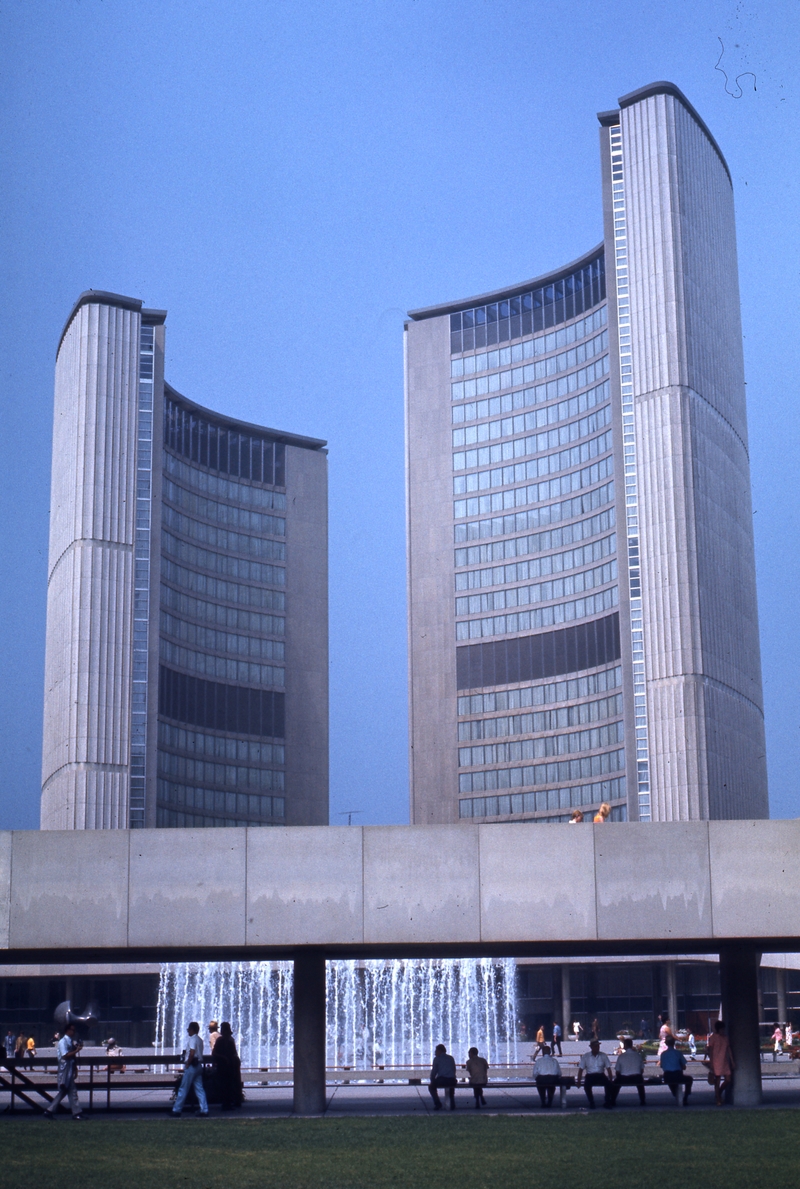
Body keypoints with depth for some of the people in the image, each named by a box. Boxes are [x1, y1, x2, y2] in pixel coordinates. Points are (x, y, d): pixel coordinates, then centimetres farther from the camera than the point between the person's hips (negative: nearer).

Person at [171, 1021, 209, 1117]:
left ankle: (176, 1111, 4)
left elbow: (192, 1053, -24)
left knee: (183, 1089, -1)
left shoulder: (193, 1039, -13)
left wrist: (187, 1064, -14)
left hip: (192, 1066, -9)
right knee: (199, 1089, 6)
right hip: (198, 1065, 9)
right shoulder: (199, 1039, 15)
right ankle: (204, 1111, 1)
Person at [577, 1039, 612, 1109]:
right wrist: (579, 1081, -9)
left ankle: (607, 1102, -12)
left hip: (600, 1075, 1)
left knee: (608, 1084, -29)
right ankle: (591, 1103, -15)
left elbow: (608, 1068, 4)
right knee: (587, 1085, -33)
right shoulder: (585, 1056, 2)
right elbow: (581, 1069, 1)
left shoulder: (603, 1056, 5)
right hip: (590, 1076, -1)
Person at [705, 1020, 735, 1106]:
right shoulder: (713, 1037, -6)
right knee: (717, 1080, -2)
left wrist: (732, 1061, 10)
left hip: (725, 1062, 6)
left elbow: (729, 1050, 14)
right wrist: (711, 1064, -12)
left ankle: (718, 1094, 24)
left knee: (728, 1080, 4)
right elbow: (710, 1051, -7)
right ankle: (718, 1099, 7)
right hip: (716, 1063, -6)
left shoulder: (725, 1038, 12)